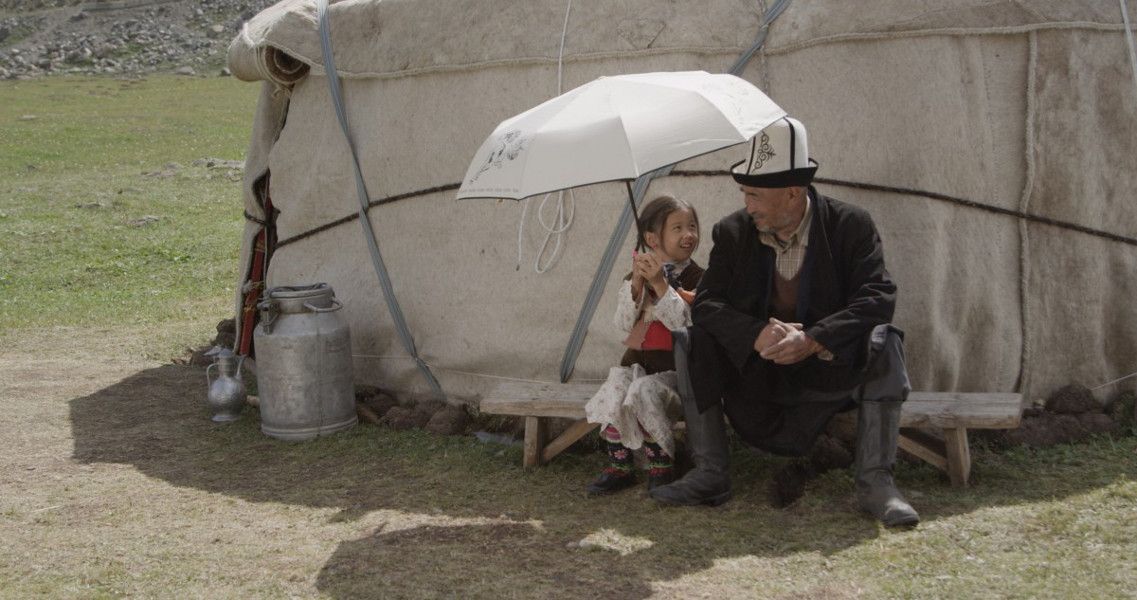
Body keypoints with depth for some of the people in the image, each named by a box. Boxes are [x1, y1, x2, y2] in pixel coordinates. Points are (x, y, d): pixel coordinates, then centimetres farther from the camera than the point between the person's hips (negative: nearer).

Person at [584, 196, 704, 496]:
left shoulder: (696, 278, -4)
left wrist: (660, 284, -22)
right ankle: (620, 466, -3)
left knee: (642, 393, -28)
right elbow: (624, 323, 1)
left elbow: (685, 322, -16)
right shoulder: (636, 276, 9)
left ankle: (662, 466, -10)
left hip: (673, 367, -4)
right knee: (610, 395, -19)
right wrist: (636, 284, -13)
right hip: (637, 361, 4)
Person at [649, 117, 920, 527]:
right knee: (690, 343, -19)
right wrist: (757, 335, -31)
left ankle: (875, 482, -28)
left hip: (828, 366, -2)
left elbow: (879, 297, -22)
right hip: (754, 366, 2)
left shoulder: (851, 225, -11)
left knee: (883, 342, -31)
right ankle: (710, 475, -19)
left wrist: (813, 340, -35)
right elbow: (706, 304, -10)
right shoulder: (733, 232, -4)